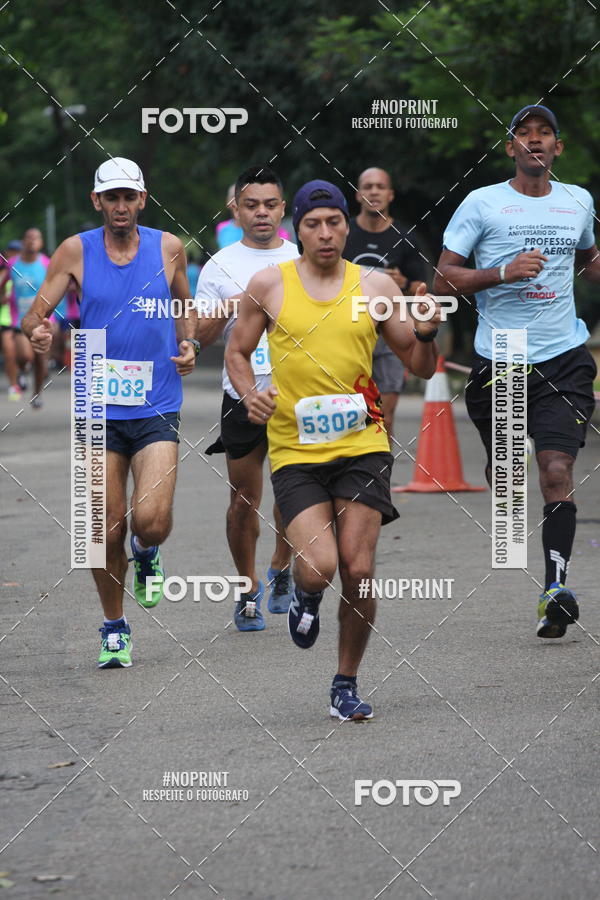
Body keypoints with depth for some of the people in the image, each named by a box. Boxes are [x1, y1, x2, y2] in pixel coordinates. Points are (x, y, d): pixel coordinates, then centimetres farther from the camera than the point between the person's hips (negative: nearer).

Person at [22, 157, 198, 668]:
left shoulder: (169, 248, 2)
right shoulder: (75, 252, 0)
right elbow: (36, 314, -1)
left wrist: (188, 345, -1)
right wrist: (37, 331, -24)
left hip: (157, 407, 0)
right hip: (99, 409, 0)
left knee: (151, 521, -17)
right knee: (107, 531, 3)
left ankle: (147, 555, 20)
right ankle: (114, 628, 23)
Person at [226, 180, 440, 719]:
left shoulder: (376, 287, 5)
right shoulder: (269, 285, 2)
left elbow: (421, 369, 11)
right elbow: (237, 353, 15)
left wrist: (426, 333, -10)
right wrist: (250, 395, -5)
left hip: (361, 446, 1)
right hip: (294, 450, -1)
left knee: (358, 573, -5)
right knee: (318, 568, -17)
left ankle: (346, 684, 14)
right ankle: (305, 597, 22)